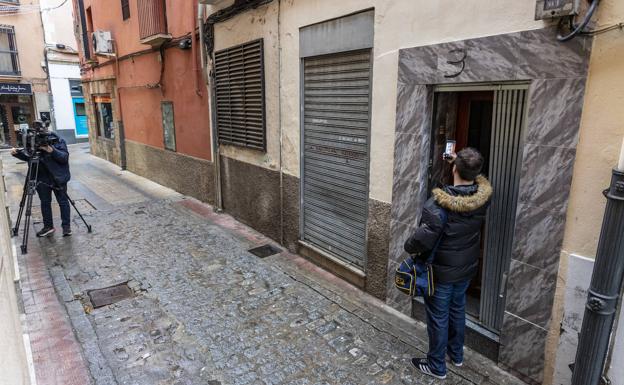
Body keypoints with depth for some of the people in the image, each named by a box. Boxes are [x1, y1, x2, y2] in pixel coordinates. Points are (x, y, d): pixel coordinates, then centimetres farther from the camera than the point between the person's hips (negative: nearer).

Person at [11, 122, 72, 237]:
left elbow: (65, 157, -18)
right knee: (45, 202, 11)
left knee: (63, 201, 5)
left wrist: (52, 150, -31)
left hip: (58, 177, -4)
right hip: (42, 179, 4)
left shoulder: (57, 140, -11)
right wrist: (18, 153, -10)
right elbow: (28, 157, 9)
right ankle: (48, 226, 22)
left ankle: (66, 226, 13)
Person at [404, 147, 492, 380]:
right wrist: (462, 161, 22)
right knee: (457, 310, 25)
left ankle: (436, 366, 28)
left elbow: (424, 238, -34)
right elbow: (475, 179, 14)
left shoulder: (439, 203, -30)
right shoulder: (483, 195, -10)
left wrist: (409, 247, -13)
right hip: (467, 268, 6)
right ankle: (456, 354, 45)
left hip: (441, 271, -6)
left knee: (438, 317, 11)